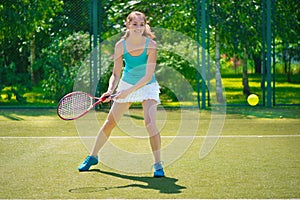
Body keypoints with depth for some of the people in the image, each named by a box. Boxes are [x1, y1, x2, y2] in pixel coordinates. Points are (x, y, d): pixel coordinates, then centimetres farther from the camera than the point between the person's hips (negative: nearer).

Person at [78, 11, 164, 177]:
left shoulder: (150, 45, -23)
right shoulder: (121, 45, -15)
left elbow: (148, 77, -26)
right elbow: (116, 74, -11)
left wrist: (128, 91, -33)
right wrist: (110, 90, -29)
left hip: (147, 87, -3)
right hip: (126, 84, 3)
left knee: (150, 123, -23)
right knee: (110, 122, 8)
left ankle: (158, 165, -13)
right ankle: (93, 157, 27)